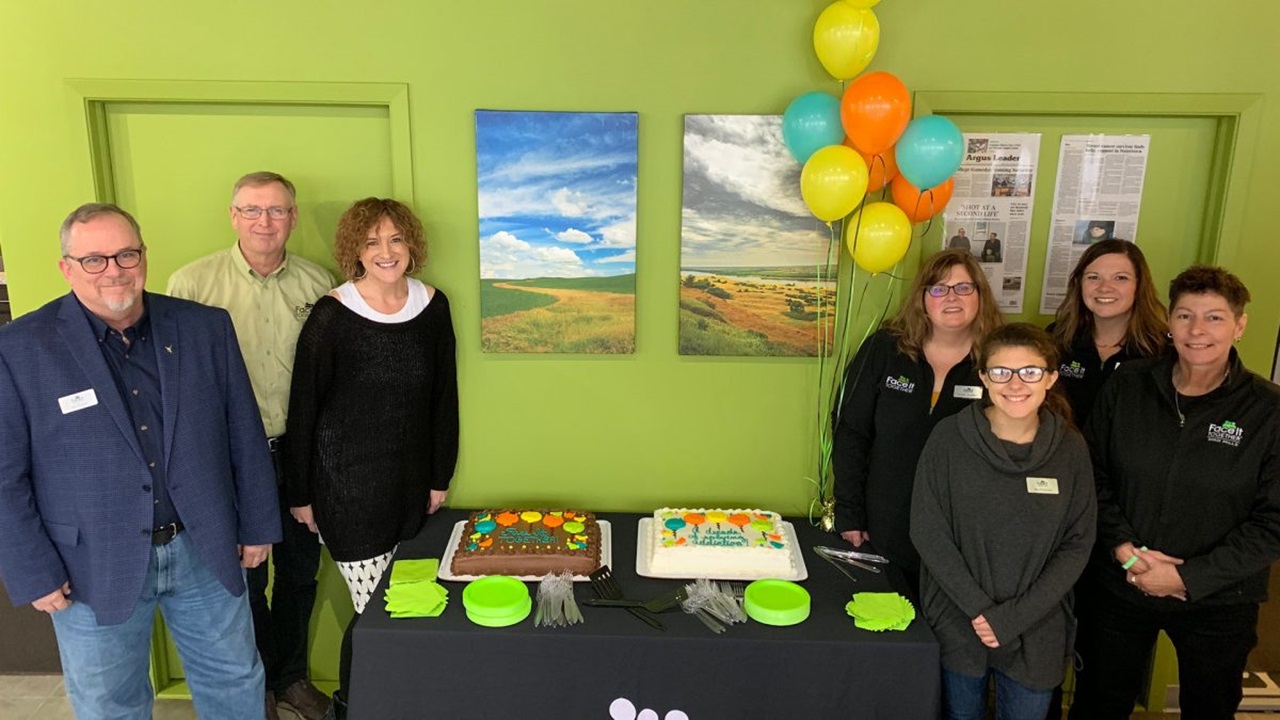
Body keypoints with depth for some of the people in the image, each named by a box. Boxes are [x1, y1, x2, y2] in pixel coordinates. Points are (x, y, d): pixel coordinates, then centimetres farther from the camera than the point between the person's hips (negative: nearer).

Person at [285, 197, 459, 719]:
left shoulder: (433, 306, 1)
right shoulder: (331, 316, -11)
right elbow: (303, 408, -6)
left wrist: (440, 477, 10)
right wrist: (301, 494, -2)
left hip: (410, 481, 4)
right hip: (348, 486, -4)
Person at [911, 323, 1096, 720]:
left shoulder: (1070, 448, -5)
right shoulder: (950, 437, -11)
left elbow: (1077, 545, -3)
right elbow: (928, 531, -10)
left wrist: (1013, 617, -11)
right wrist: (977, 608, -16)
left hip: (1036, 632, 1)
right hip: (959, 624, -1)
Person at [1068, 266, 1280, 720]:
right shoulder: (1126, 386, -5)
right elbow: (1093, 476, 0)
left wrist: (1188, 577, -16)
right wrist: (1123, 547, -13)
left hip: (1218, 602, -1)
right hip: (1118, 588, 1)